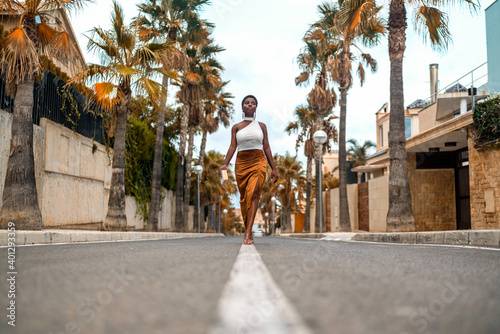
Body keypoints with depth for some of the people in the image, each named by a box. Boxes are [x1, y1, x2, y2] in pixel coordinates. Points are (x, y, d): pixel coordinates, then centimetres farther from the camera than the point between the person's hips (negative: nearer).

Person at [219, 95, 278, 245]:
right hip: (241, 163, 2)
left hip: (258, 162, -2)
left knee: (253, 193, -20)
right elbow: (232, 146, 2)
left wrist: (273, 168, 6)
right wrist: (225, 164, -14)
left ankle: (248, 234, -27)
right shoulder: (236, 127, 11)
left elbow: (266, 147, 11)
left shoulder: (261, 126, 12)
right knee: (244, 197, 4)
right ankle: (248, 231, 20)